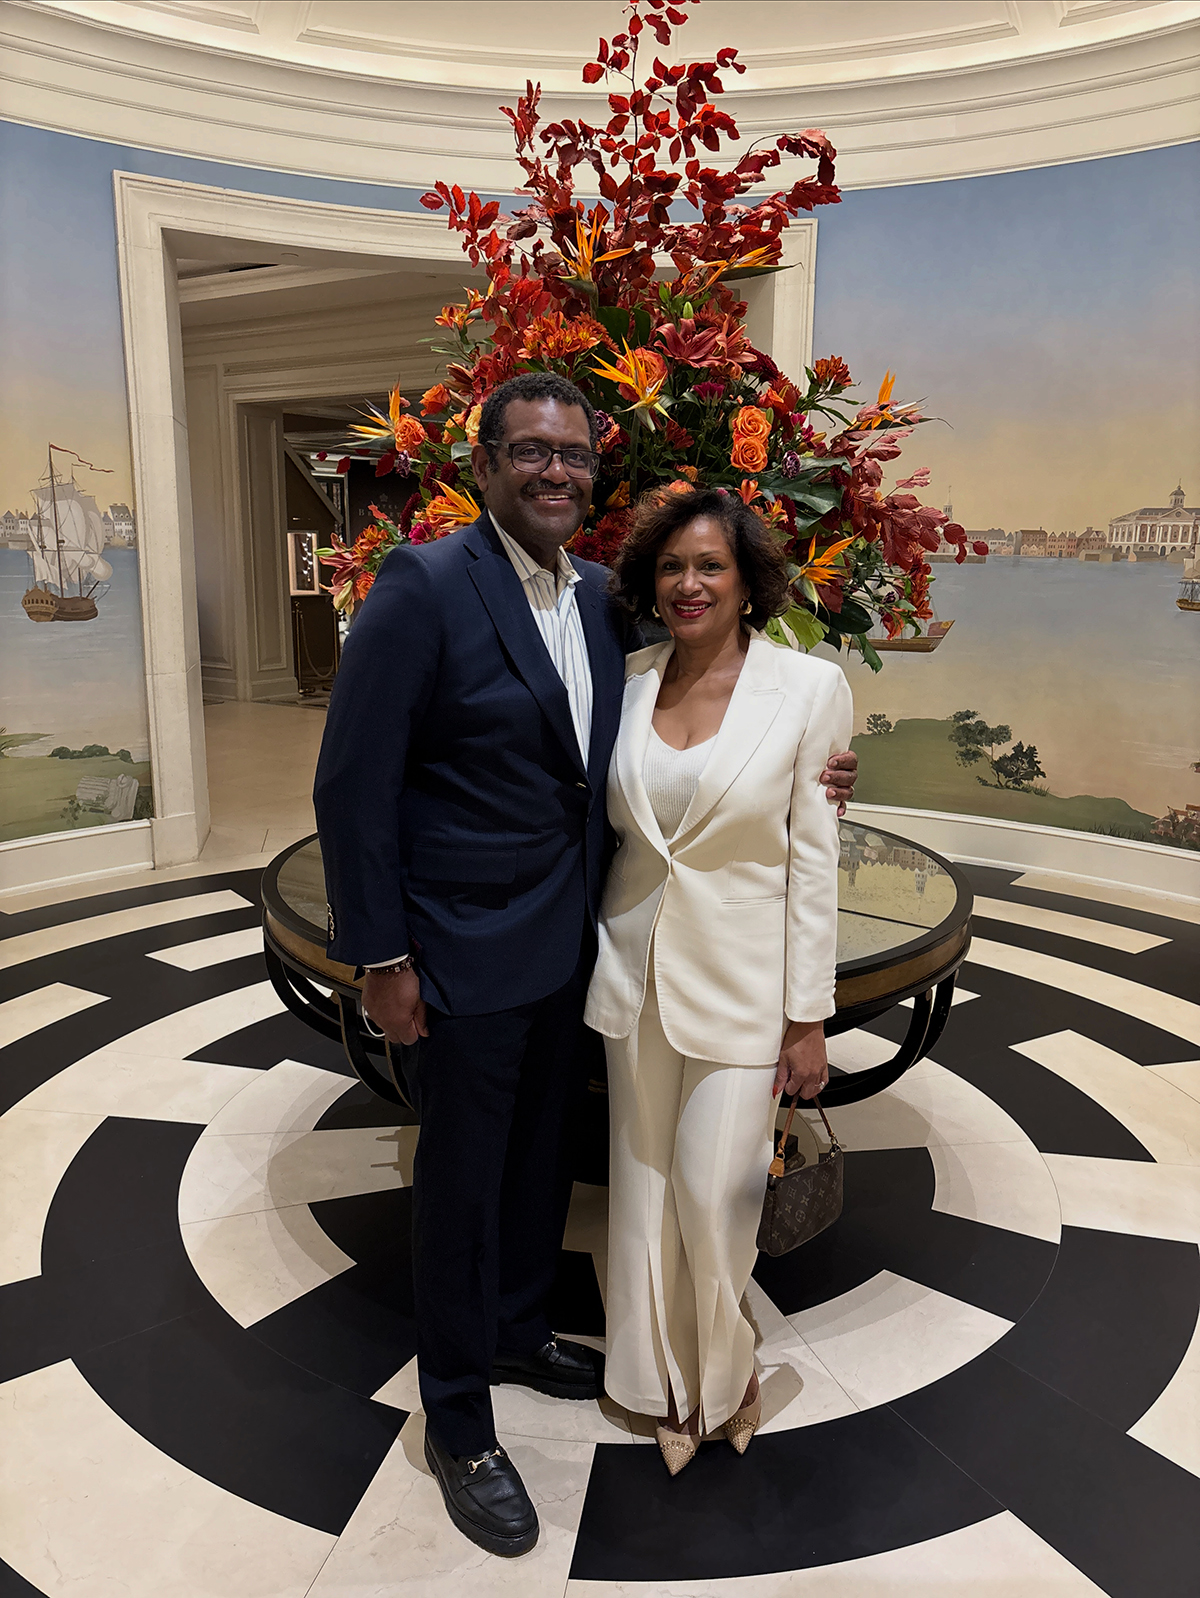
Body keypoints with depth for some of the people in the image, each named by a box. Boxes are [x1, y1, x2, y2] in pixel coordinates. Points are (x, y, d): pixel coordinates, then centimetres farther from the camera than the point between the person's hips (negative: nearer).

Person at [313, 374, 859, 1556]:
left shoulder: (598, 597, 4)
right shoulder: (426, 586, -17)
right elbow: (352, 784, -17)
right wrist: (380, 959, -16)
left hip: (566, 944, 7)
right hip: (465, 957, -6)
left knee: (542, 1158, 23)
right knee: (461, 1183, 10)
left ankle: (516, 1332, 49)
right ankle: (457, 1424, 33)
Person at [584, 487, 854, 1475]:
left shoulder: (809, 687, -10)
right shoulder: (628, 683, 1)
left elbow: (814, 856, -8)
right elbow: (605, 826, 9)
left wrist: (809, 1016, -7)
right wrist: (601, 965, 9)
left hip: (741, 980, -3)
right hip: (636, 971, 4)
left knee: (714, 1190, 1)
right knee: (644, 1184, 14)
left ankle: (721, 1368, 33)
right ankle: (667, 1375, 38)